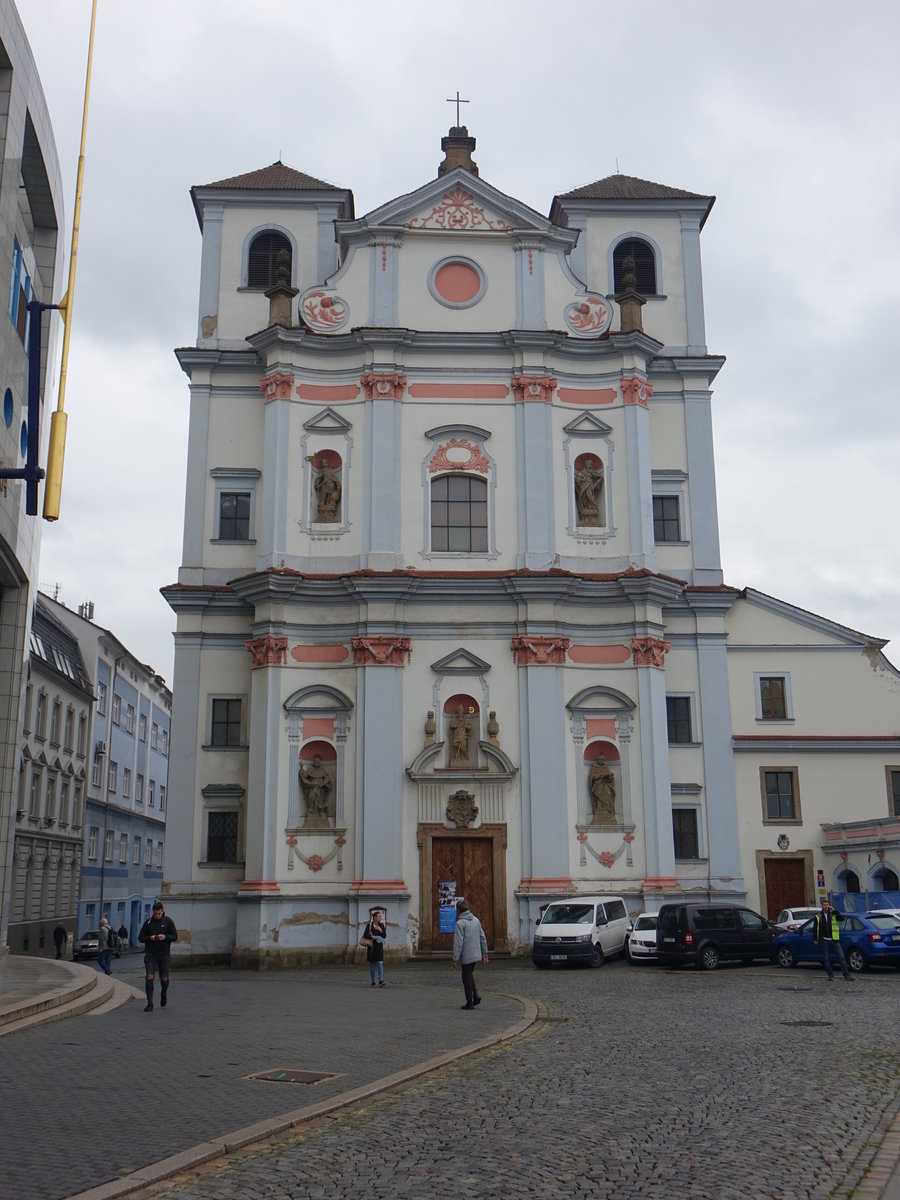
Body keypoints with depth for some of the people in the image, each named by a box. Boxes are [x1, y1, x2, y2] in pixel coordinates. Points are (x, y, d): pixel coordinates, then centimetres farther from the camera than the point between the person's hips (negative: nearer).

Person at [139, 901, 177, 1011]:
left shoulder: (168, 921, 0)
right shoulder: (148, 922, 0)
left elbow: (175, 936, 1)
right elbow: (140, 937, 3)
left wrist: (165, 937, -17)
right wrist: (150, 938, -16)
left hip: (164, 954, 0)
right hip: (150, 953, 0)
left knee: (164, 979, 8)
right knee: (149, 977, -11)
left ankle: (164, 994, 39)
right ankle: (150, 1004, -6)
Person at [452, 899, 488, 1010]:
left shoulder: (460, 923, -15)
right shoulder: (476, 920, 8)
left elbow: (458, 943, -18)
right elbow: (483, 938, 12)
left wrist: (455, 959, -14)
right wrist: (484, 953, 17)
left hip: (466, 957, -7)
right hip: (476, 955, 7)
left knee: (467, 979, 4)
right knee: (470, 975, 22)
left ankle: (469, 1002, 10)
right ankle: (475, 996, 11)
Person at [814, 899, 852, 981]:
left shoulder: (833, 914, 3)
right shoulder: (818, 916, 4)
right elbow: (816, 928, 9)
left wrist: (834, 910, -19)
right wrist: (815, 939, 4)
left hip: (834, 940, -1)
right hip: (824, 940, 1)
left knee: (841, 957, -4)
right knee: (826, 959, 5)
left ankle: (846, 975, 0)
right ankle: (830, 975, 18)